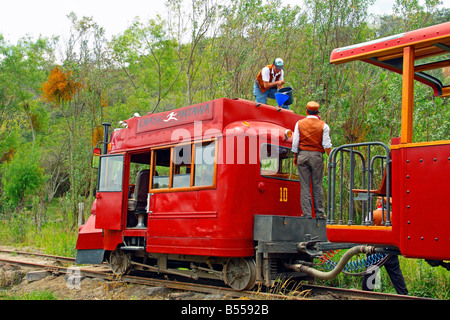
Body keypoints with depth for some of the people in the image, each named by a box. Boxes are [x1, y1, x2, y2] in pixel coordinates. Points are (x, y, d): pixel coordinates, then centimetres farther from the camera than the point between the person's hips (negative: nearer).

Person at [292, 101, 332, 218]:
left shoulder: (299, 124, 5)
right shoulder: (323, 125, 2)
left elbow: (295, 142, 4)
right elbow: (326, 145, -3)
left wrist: (295, 156, 13)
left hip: (303, 155, 1)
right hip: (317, 156, -1)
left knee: (304, 186, 2)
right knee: (317, 185, 6)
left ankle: (307, 213, 2)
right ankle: (319, 213, 8)